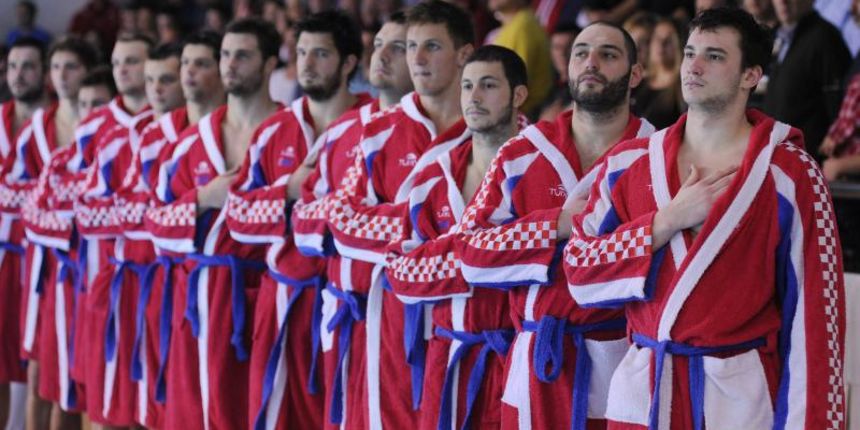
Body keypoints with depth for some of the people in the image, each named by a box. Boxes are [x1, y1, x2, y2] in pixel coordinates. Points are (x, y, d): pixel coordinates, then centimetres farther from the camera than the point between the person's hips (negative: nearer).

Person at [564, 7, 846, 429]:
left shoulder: (790, 174, -7)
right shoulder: (628, 163, 4)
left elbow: (815, 309, -7)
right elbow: (578, 268, 0)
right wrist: (667, 222, -12)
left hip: (741, 394, -3)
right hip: (639, 389, 3)